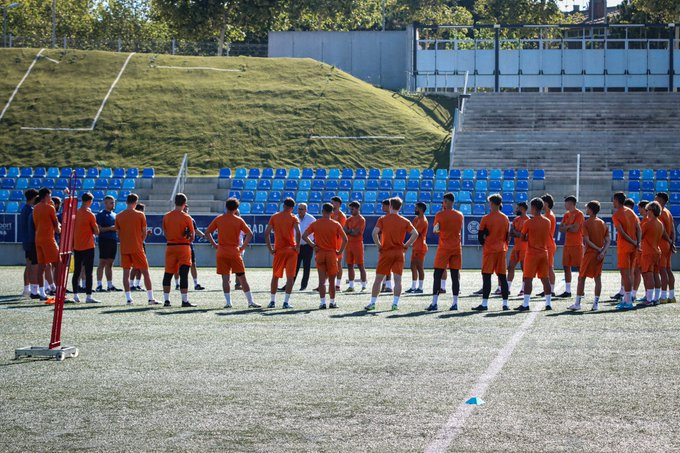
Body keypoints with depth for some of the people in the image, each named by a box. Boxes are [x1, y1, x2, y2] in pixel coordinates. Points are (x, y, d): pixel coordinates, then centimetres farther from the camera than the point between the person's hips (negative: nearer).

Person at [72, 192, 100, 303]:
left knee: (77, 272, 12)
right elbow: (96, 232, -7)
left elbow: (72, 228, 10)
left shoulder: (75, 213, 3)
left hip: (76, 246, 5)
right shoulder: (90, 215, -12)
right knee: (88, 272, -3)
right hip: (88, 247, -5)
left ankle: (75, 295, 13)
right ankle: (88, 296, -5)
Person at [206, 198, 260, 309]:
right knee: (242, 278, 3)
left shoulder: (218, 219, 4)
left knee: (225, 278, 4)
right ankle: (250, 302, 4)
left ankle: (228, 302, -1)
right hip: (235, 253, -1)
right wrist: (243, 247, 0)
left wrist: (215, 245, 8)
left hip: (221, 253, 1)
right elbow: (249, 234, -7)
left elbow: (207, 233, 4)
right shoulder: (238, 220, -2)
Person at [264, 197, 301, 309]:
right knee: (290, 277, 1)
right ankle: (286, 302, -4)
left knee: (275, 276, 13)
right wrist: (297, 246, -9)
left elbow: (266, 233, -3)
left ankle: (272, 301, 14)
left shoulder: (274, 217, 5)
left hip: (278, 250, 2)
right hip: (291, 250, -2)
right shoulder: (293, 218, -2)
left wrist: (270, 249, 1)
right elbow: (298, 232, -18)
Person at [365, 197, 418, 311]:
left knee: (378, 279, 6)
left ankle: (372, 303, 7)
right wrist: (406, 245, 3)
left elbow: (374, 233, -15)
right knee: (398, 279, 1)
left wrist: (379, 245, -4)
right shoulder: (404, 221, 3)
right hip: (399, 252, 1)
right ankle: (395, 303, -6)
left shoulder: (383, 219, -2)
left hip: (386, 252, -1)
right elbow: (415, 234, -3)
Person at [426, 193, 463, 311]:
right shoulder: (460, 215, 4)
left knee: (438, 275, -2)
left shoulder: (439, 215, -8)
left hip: (444, 248, -3)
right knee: (455, 276, 5)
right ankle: (455, 303, 3)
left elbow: (435, 231, 1)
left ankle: (434, 303, -9)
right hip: (456, 248, 3)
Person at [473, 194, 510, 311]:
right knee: (502, 277, 8)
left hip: (489, 250, -4)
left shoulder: (486, 218, -9)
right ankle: (505, 304, 8)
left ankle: (484, 304, -10)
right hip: (502, 251, 4)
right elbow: (508, 236, 12)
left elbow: (480, 235, -5)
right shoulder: (505, 219, 6)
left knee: (486, 276, -5)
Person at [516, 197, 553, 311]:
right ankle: (548, 303, 9)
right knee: (545, 279, 8)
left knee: (528, 279, -3)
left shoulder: (529, 222, -11)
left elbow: (523, 238, -3)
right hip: (544, 253, 5)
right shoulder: (548, 222, 5)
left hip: (532, 253, -5)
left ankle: (525, 304, -8)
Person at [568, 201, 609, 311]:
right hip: (600, 254, 5)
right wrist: (603, 251, -8)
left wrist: (598, 249, -12)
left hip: (590, 253, -5)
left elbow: (586, 240, -17)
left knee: (581, 278, 3)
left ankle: (578, 303, 3)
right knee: (598, 278, 7)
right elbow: (607, 241, 2)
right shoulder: (603, 223, 8)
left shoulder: (586, 223, -9)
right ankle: (596, 303, 5)